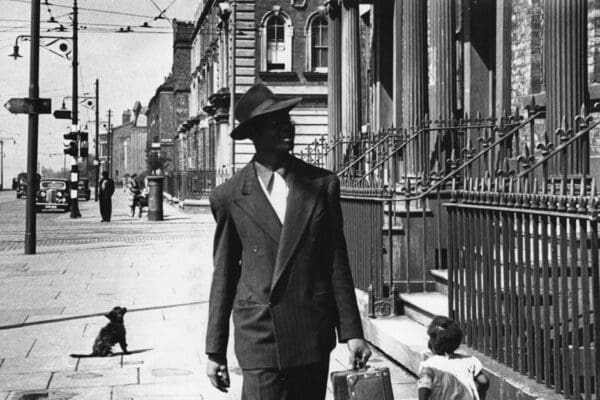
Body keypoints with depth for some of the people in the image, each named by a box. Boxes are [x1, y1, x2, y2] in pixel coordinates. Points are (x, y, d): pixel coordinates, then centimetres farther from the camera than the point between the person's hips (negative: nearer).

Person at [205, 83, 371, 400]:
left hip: (313, 335, 2)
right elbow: (223, 276, 5)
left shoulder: (322, 184, 5)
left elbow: (337, 263, 7)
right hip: (259, 335, -2)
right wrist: (215, 351, 5)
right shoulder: (230, 196, 1)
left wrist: (351, 332, 4)